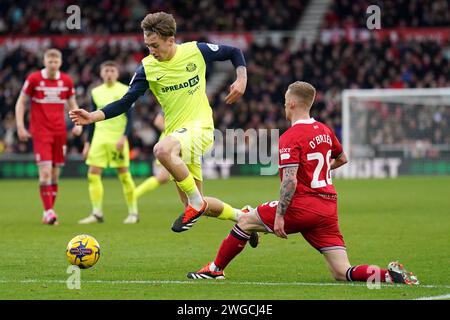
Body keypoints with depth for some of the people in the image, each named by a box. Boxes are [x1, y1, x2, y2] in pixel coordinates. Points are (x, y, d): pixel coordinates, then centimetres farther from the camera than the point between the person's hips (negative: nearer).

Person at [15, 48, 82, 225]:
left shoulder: (67, 81, 5)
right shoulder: (34, 79, -4)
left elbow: (73, 104, 16)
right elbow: (21, 103, 3)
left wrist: (78, 123, 0)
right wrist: (20, 127, -5)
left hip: (59, 132, 4)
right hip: (40, 132, -4)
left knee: (55, 174, 4)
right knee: (45, 171, -14)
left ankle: (49, 212, 11)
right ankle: (48, 211, -13)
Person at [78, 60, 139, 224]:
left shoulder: (125, 91, -2)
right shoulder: (96, 92, 11)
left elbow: (129, 117, -5)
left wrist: (123, 137, -17)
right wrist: (88, 143, 12)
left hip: (118, 138, -4)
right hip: (99, 137, 4)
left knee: (124, 174, -3)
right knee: (93, 174, -5)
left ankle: (133, 213, 7)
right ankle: (97, 213, -1)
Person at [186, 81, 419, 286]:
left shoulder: (290, 138, -11)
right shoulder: (324, 130, 12)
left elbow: (290, 181, -19)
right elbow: (341, 159, 30)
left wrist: (279, 215, -17)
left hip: (302, 205, -7)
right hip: (328, 207, 7)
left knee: (245, 222, 14)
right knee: (342, 273, 2)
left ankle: (215, 269, 23)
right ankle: (390, 275, -21)